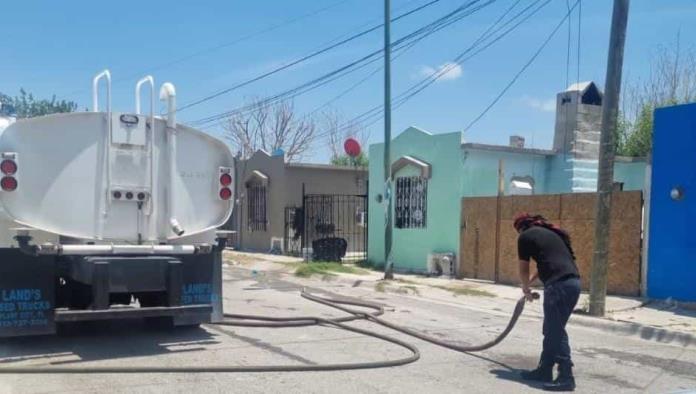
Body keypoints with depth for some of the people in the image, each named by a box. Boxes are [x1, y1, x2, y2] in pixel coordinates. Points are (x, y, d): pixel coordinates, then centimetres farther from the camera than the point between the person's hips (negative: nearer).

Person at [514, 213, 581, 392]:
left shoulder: (525, 236, 4)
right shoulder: (548, 232, 26)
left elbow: (523, 270, 11)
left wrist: (526, 289, 29)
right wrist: (530, 281, 48)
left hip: (559, 284, -8)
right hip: (573, 281, 9)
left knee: (556, 332, -1)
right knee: (552, 330, 16)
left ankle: (566, 377, 2)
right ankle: (544, 370, 24)